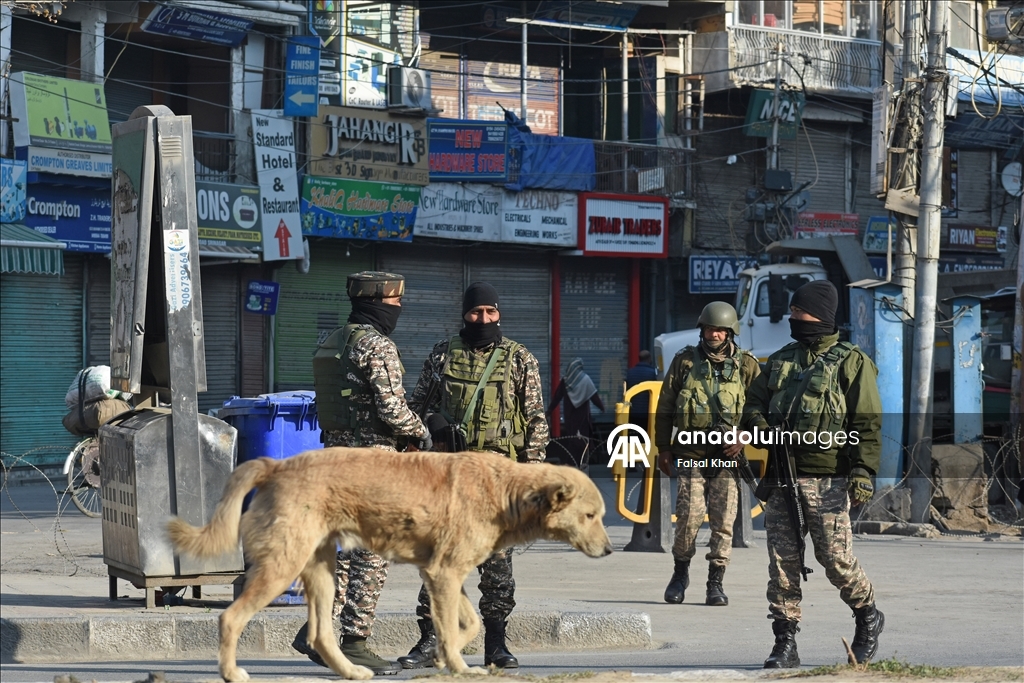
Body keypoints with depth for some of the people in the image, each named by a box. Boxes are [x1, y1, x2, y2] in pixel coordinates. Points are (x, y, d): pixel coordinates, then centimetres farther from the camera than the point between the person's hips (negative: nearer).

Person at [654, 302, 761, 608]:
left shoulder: (746, 365, 6)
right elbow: (665, 407, 11)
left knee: (723, 522, -3)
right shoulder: (684, 361, 7)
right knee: (689, 516, -7)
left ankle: (715, 583, 5)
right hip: (691, 453, 0)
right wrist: (663, 447, 6)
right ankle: (680, 572, 14)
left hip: (728, 456, 0)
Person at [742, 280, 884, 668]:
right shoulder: (780, 360, 18)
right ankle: (785, 643, 5)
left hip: (827, 480, -5)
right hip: (781, 478, 5)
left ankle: (868, 617, 20)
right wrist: (763, 429, -4)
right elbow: (753, 405, 20)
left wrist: (863, 472, -16)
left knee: (835, 557, -5)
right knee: (782, 561, 1)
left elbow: (867, 423, -5)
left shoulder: (851, 363, 0)